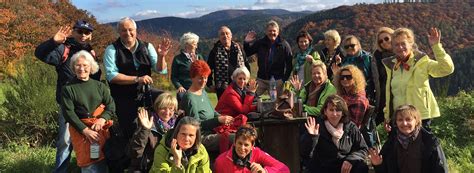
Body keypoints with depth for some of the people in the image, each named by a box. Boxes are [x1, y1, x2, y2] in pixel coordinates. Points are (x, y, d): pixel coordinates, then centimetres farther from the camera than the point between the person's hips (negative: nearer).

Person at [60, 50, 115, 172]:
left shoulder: (99, 86, 7)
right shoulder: (67, 89, -3)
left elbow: (111, 105, 3)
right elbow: (68, 113, -8)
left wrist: (103, 119, -16)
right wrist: (85, 130, -16)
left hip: (101, 127, 3)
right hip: (80, 129, -3)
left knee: (103, 159, 7)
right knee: (89, 162, -6)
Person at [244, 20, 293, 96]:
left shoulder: (284, 45, -2)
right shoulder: (260, 43, 5)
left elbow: (289, 63, 0)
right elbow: (247, 53, 11)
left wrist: (285, 79, -6)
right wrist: (246, 43, -7)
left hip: (277, 80, -2)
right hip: (261, 80, 2)